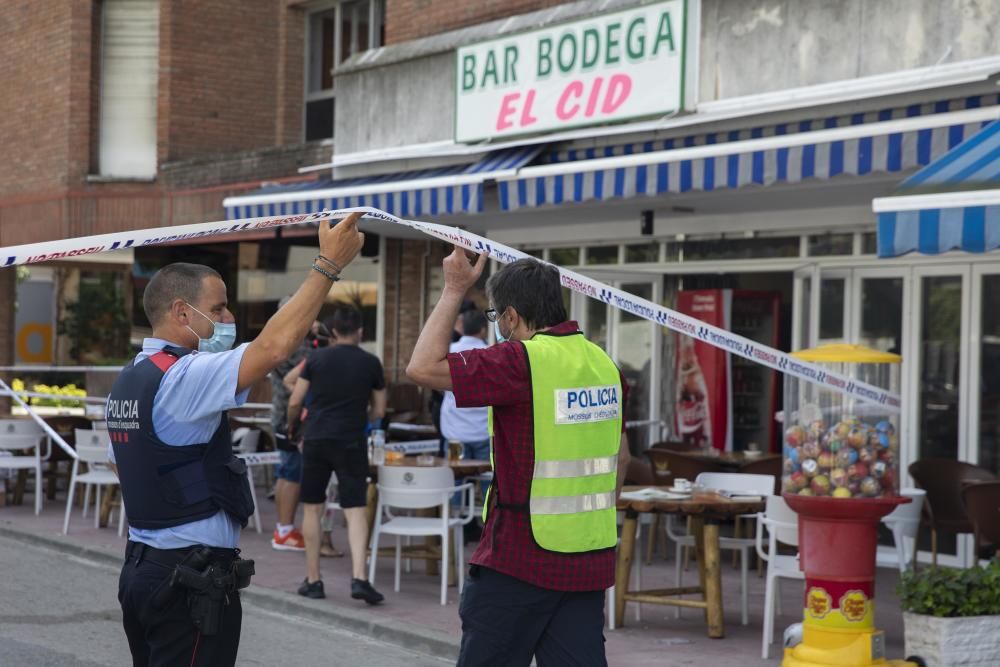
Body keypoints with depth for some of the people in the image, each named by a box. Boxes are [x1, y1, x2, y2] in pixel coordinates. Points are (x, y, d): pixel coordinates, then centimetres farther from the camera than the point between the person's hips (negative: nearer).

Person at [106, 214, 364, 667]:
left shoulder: (129, 379, 13)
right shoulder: (183, 377, -18)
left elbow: (119, 462, 25)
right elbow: (273, 347, -28)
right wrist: (328, 265, -24)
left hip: (142, 566, 10)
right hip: (192, 581, -10)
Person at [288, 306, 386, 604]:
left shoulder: (316, 358, 2)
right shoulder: (371, 363, 3)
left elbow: (294, 403, 3)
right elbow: (378, 412, 9)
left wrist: (291, 425, 23)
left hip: (316, 439, 1)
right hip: (351, 442, -1)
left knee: (312, 509, 10)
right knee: (356, 510, -2)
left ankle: (313, 580, 13)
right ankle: (359, 577, -17)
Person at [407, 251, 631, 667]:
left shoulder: (522, 360, -16)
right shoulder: (604, 364, 8)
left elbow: (423, 367, -16)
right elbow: (620, 456, 17)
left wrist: (453, 291, -7)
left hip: (523, 558, -6)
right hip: (591, 559, 7)